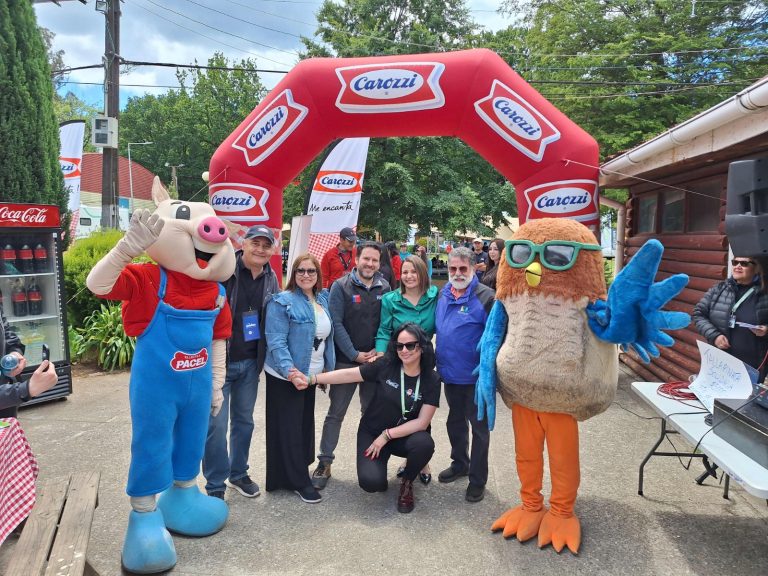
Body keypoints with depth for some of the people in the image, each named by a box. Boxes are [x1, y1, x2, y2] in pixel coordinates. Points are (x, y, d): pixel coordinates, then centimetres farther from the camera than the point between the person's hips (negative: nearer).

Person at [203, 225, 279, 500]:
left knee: (244, 420, 17)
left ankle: (238, 473, 35)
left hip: (250, 363, 6)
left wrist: (263, 358, 11)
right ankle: (215, 486, 16)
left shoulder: (271, 279, 4)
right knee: (216, 424, 0)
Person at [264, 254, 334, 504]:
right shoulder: (282, 302, -15)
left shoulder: (323, 299, 6)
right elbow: (276, 342, -21)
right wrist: (290, 372, -30)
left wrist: (328, 366, 10)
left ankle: (299, 470, 36)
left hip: (311, 374, 7)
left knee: (306, 423, 18)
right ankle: (299, 481, 14)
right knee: (290, 427, 3)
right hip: (286, 376, -7)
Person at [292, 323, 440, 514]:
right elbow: (349, 374, -12)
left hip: (406, 435, 1)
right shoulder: (386, 365, -15)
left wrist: (387, 435, -18)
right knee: (370, 482, -24)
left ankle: (407, 482, 1)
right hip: (372, 433, -1)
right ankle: (377, 464, 16)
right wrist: (311, 379, -19)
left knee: (424, 443, -33)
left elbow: (422, 422, -15)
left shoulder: (431, 380, -14)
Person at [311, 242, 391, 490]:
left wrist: (379, 350, -9)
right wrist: (355, 355, -14)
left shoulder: (384, 288, 4)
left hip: (374, 360, 3)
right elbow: (337, 324, -10)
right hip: (345, 360, -3)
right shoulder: (341, 287, -6)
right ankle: (324, 462, 13)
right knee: (335, 413, 3)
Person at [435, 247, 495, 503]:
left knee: (478, 426, 8)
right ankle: (459, 463, 43)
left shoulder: (485, 296, -16)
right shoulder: (443, 294, 4)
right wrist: (437, 360, 13)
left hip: (475, 376, -6)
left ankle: (477, 479, 22)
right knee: (455, 421, 23)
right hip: (449, 373, 7)